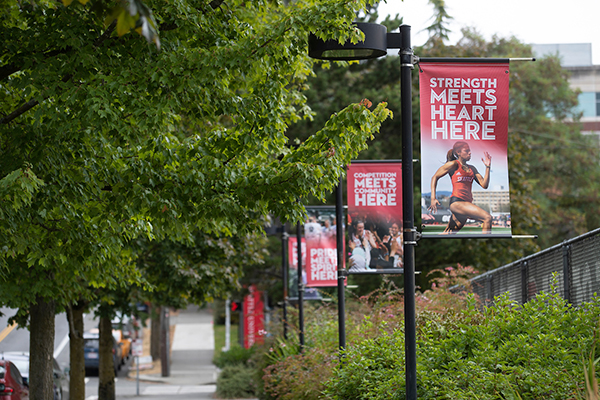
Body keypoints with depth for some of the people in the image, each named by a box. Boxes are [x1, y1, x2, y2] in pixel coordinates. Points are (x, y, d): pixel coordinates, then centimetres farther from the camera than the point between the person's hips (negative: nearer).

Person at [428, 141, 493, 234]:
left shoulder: (472, 169, 20)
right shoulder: (453, 164, 2)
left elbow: (484, 185, 14)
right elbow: (435, 177, 7)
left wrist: (487, 167, 5)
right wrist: (433, 199, -2)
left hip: (467, 202, 7)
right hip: (457, 201, -7)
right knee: (487, 218, -22)